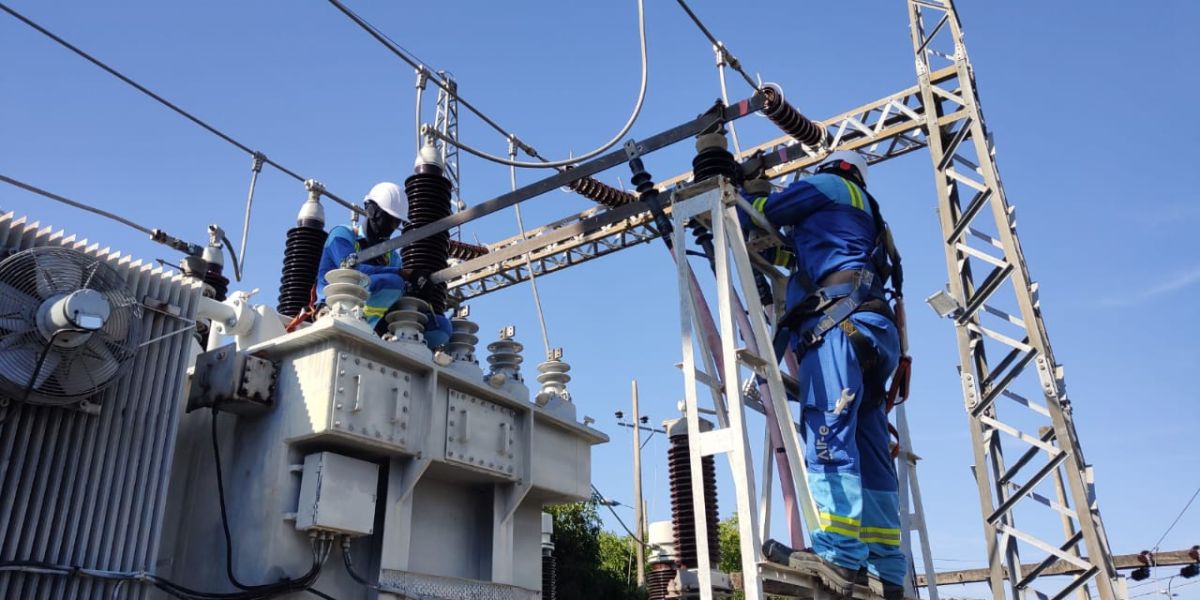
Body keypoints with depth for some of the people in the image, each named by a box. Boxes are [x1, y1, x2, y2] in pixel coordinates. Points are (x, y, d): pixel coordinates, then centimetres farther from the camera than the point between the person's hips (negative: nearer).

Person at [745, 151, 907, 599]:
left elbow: (765, 211, 14)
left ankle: (840, 556, -33)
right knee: (869, 457, 1)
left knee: (828, 436, -22)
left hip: (841, 319, -9)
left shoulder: (832, 185, 18)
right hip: (872, 332, 9)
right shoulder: (863, 220, 41)